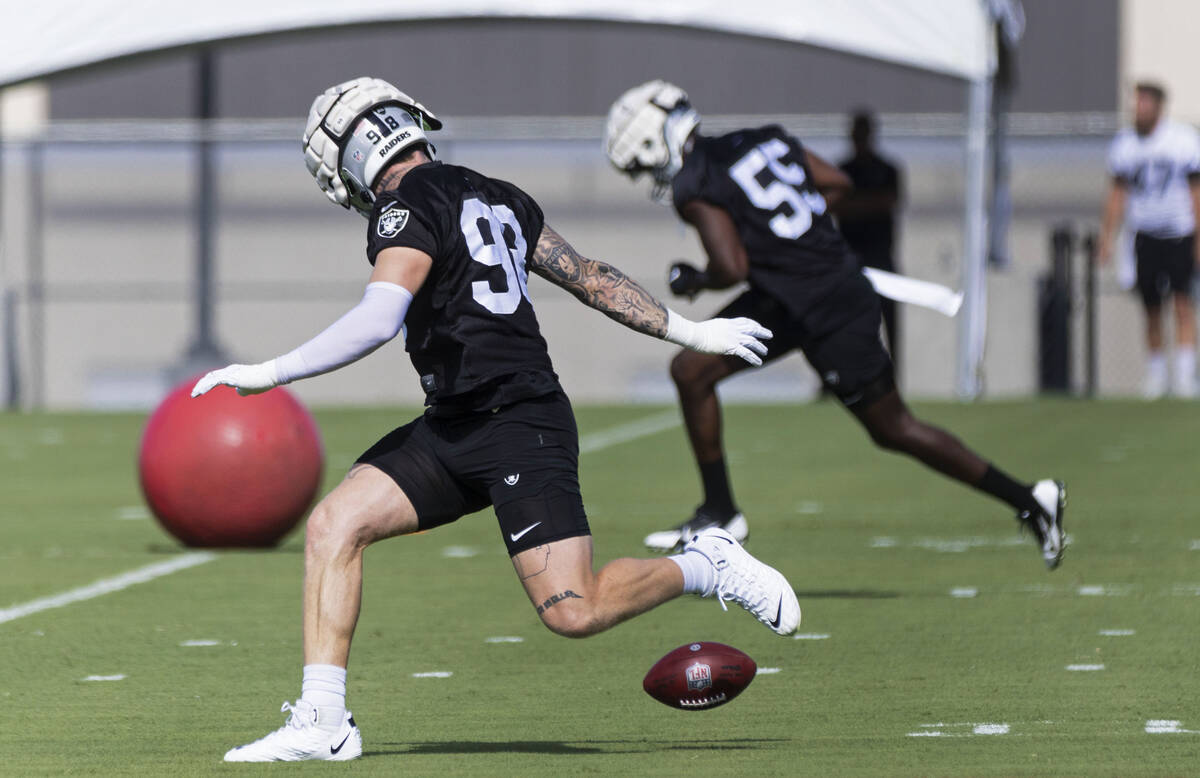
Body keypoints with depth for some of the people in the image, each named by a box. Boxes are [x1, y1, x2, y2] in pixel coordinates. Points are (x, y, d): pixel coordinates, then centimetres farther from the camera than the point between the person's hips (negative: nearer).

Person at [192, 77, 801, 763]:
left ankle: (707, 568, 10)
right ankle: (323, 723, -4)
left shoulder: (409, 207, -10)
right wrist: (689, 333, 28)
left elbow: (378, 321, -23)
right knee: (334, 524, -1)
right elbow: (588, 276, 20)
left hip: (520, 426, -10)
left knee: (573, 613, -13)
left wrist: (269, 373, -19)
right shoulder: (497, 198, 16)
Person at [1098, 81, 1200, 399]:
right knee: (1152, 309, 5)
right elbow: (1117, 194, 10)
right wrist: (1106, 238, 6)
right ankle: (1155, 374, 18)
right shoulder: (1124, 144, 4)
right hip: (1146, 237, 3)